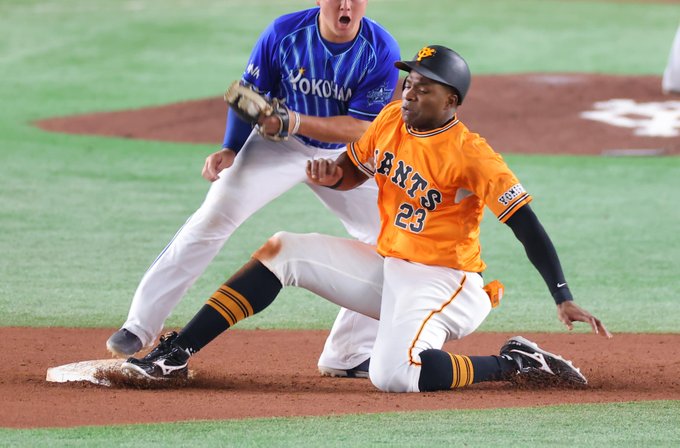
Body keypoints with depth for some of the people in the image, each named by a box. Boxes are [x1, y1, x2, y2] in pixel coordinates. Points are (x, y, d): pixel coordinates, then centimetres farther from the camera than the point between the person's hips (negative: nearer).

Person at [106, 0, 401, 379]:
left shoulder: (382, 51, -21)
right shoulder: (284, 34, -20)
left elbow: (361, 128, -24)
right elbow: (249, 94, -6)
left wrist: (296, 122, -36)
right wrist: (231, 150, -18)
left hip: (343, 155, 2)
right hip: (278, 147, -2)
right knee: (214, 217, -17)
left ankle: (349, 355, 3)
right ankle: (141, 325, -14)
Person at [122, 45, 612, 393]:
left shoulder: (471, 155, -22)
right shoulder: (392, 120, 0)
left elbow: (527, 225, -25)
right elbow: (355, 169, 17)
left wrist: (565, 299, -33)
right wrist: (333, 175, -9)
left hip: (441, 281, -8)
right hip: (385, 267, 8)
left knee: (392, 376, -31)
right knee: (283, 251, 3)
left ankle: (514, 364, -11)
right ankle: (177, 355, 3)